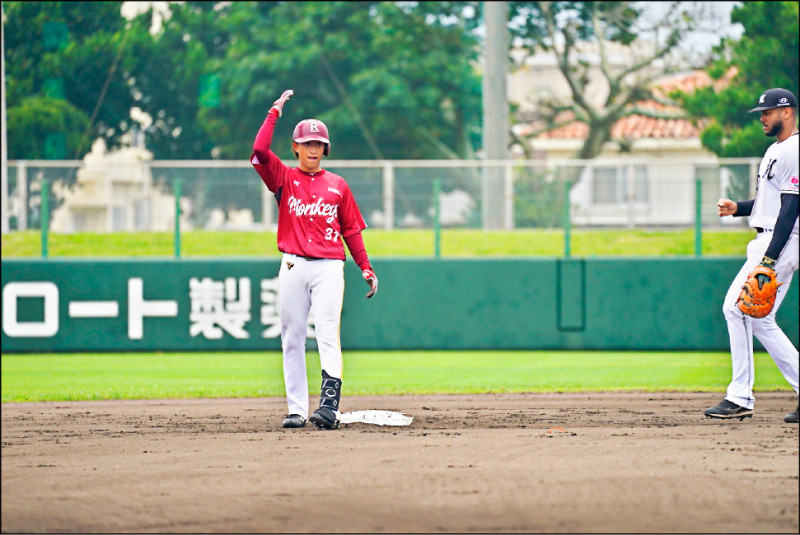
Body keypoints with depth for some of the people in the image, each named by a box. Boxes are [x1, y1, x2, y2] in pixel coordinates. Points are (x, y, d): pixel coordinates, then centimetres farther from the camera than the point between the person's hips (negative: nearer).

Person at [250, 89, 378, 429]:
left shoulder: (337, 186, 13)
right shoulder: (284, 178, 9)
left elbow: (351, 229, 14)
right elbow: (260, 152, -8)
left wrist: (366, 267, 6)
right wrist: (275, 112, -2)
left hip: (329, 267, -1)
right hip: (293, 267, 1)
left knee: (328, 334, -13)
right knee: (292, 339, 2)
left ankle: (329, 405, -24)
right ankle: (297, 410, 6)